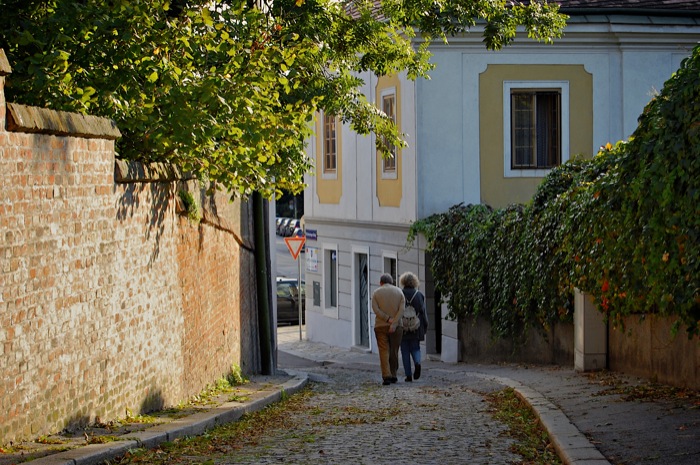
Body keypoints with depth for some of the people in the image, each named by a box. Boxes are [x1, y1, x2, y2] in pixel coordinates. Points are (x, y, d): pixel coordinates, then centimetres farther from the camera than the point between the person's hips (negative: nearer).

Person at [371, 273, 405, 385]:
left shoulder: (376, 293, 4)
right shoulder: (399, 292, 6)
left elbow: (375, 309, -10)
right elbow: (401, 309, -7)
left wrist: (388, 319, -12)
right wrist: (394, 323, -14)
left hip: (381, 326, -1)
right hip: (396, 327, 1)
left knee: (384, 351, -3)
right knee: (394, 351, 13)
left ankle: (386, 376, -15)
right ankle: (393, 375, 18)